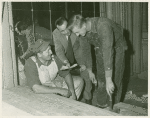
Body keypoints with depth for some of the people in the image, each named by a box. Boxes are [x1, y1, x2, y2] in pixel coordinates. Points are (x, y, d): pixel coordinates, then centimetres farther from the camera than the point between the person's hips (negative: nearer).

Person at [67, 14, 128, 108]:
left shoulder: (103, 26, -40)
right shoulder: (84, 29, -19)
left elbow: (108, 52, -45)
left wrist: (109, 80, -46)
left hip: (116, 47, -5)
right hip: (100, 48, 5)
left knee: (115, 81, -7)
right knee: (101, 80, 5)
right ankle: (101, 106, 18)